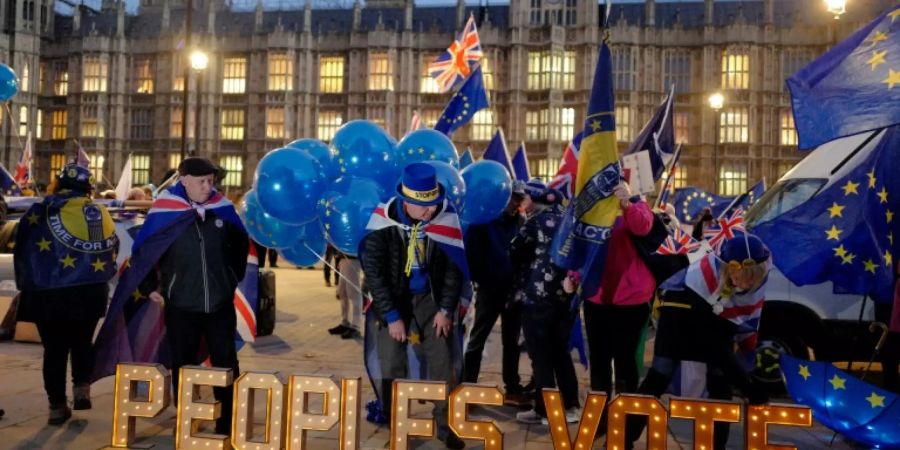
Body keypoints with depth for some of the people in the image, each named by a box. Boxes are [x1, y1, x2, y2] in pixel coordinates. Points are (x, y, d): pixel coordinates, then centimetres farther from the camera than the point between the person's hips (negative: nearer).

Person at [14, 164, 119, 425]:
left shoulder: (41, 212, -5)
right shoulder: (101, 214, 5)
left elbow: (24, 252, 0)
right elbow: (112, 253, 10)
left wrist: (26, 285, 12)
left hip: (49, 293, -2)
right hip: (91, 292, 2)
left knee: (55, 349, 8)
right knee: (82, 342, 21)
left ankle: (57, 406, 11)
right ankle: (82, 388, 8)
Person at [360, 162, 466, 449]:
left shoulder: (446, 218, -12)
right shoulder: (383, 222, -17)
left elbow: (455, 267, -3)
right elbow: (373, 272, -13)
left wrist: (446, 309, -6)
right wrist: (392, 316, -13)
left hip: (430, 298, 2)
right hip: (393, 300, -1)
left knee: (443, 364, 2)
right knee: (392, 368, 1)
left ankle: (446, 425, 19)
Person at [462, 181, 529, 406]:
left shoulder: (522, 222, 7)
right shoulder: (483, 220, -6)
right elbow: (471, 252, -8)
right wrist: (479, 280, -9)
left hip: (513, 291, 4)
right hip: (489, 290, -4)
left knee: (512, 341, 13)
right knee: (477, 340, 4)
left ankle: (513, 389, 22)